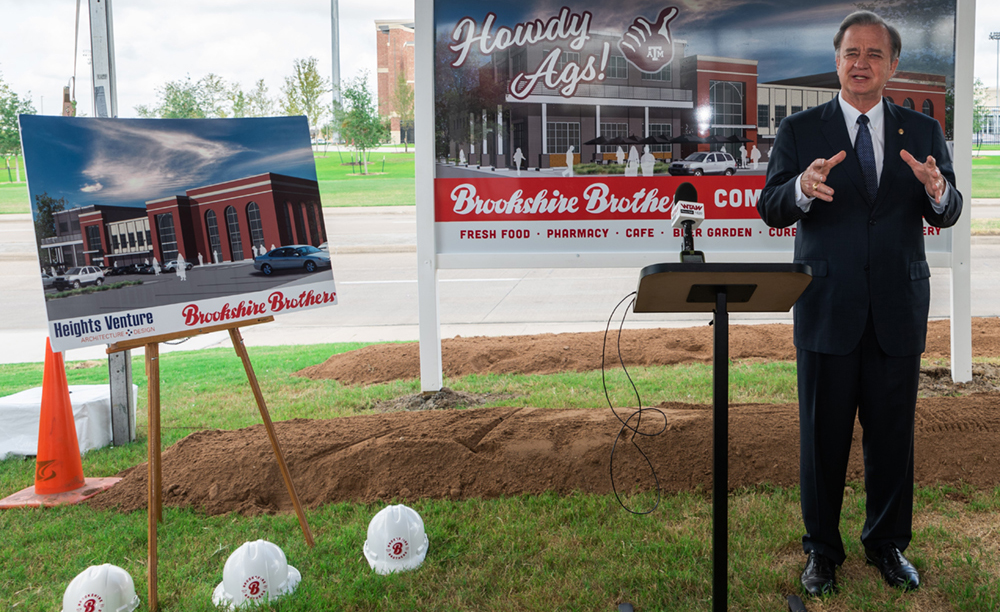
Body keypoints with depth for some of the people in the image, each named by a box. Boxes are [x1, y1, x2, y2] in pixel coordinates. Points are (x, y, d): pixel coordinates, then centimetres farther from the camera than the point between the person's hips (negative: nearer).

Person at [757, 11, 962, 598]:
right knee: (824, 435, 6)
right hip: (828, 307, -2)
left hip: (899, 308, 2)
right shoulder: (800, 131, 2)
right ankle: (822, 550, 22)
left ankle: (888, 544, 28)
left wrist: (937, 190, -23)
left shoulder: (923, 132, 8)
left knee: (893, 434, 10)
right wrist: (802, 188, -29)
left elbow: (948, 215, 1)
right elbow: (771, 209, -7)